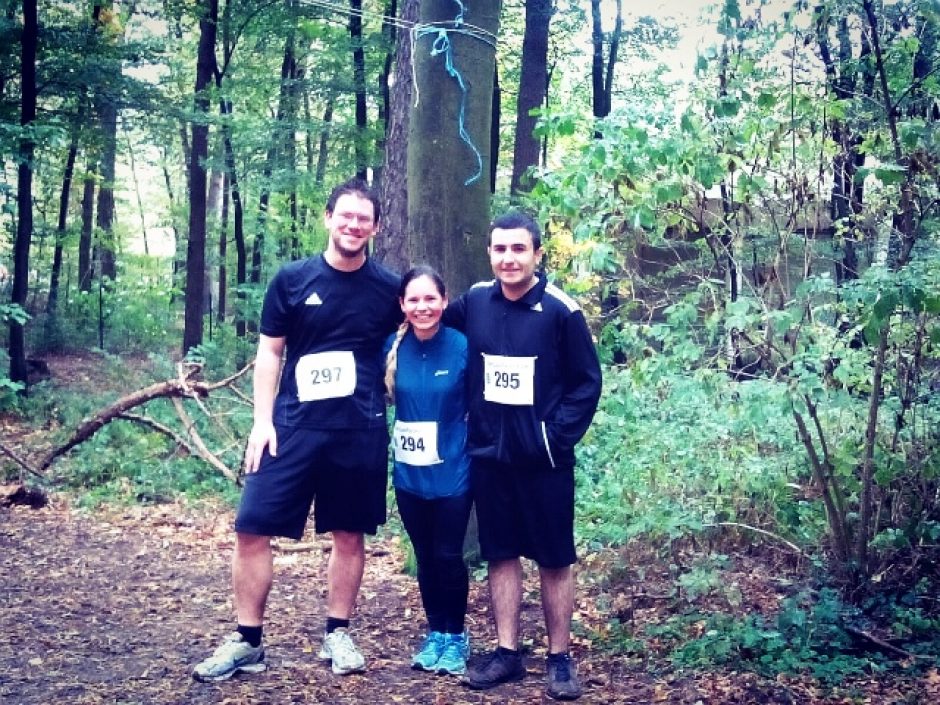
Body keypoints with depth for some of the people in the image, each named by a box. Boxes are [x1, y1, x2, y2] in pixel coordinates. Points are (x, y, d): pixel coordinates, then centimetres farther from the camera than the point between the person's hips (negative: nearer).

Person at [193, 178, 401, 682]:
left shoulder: (388, 289, 2)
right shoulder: (292, 279, 1)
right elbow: (269, 353, 4)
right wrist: (262, 420, -3)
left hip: (361, 432, 0)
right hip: (293, 426, 0)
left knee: (349, 534, 8)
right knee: (252, 528, -4)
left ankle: (337, 634, 24)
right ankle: (246, 641, 8)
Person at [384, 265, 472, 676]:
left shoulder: (462, 348, -12)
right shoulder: (393, 348, -4)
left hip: (452, 473, -3)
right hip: (409, 474, 3)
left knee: (448, 556, 4)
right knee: (425, 558, 13)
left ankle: (456, 636, 22)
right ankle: (435, 633, 28)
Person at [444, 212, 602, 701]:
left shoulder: (560, 310, -11)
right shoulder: (474, 302, 1)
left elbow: (587, 382, -6)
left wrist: (559, 436, -13)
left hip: (544, 459, -4)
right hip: (487, 455, 4)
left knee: (554, 559, 5)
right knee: (500, 554, 11)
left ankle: (560, 659, 16)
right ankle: (507, 652, 21)